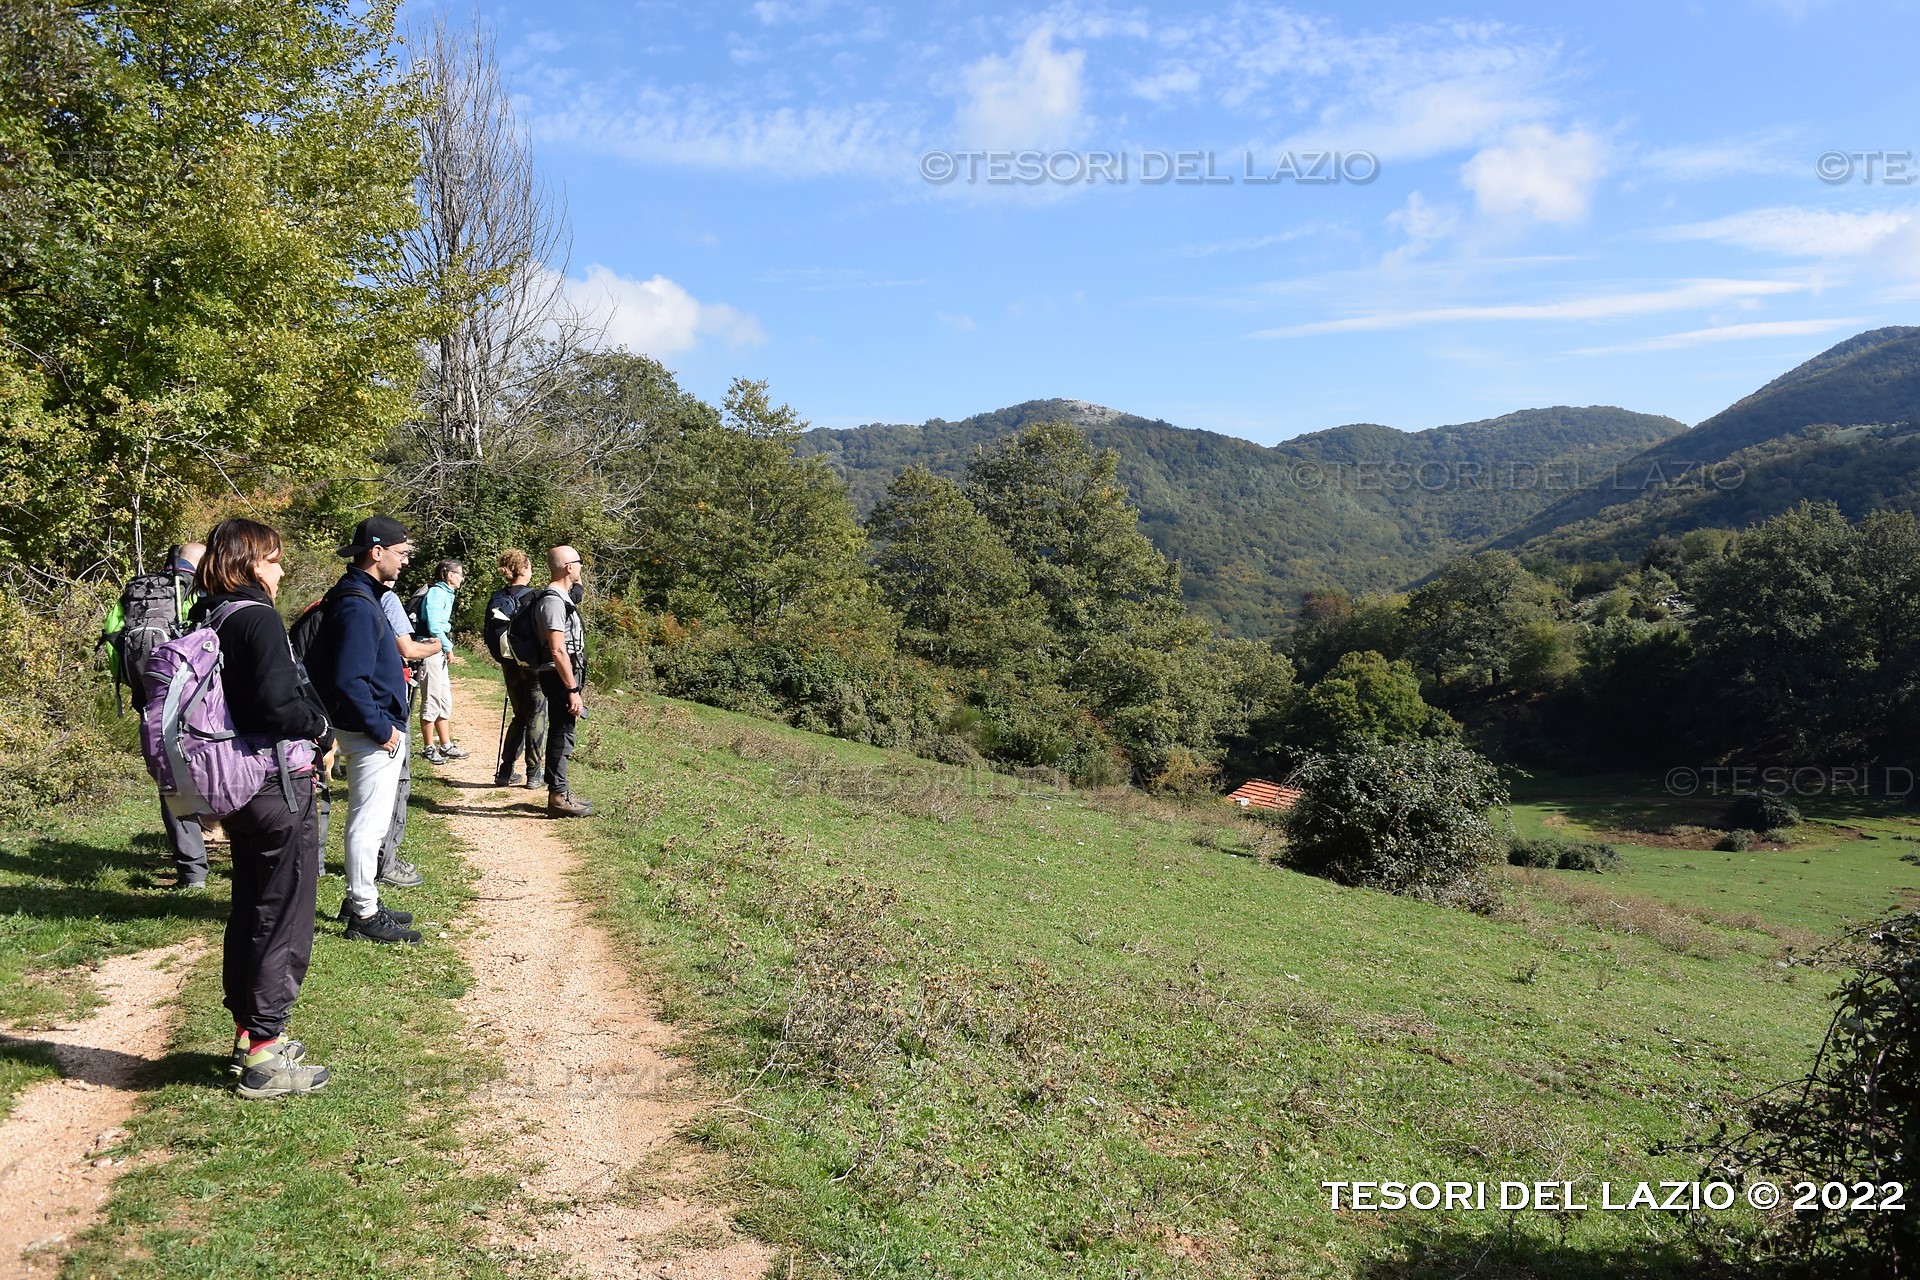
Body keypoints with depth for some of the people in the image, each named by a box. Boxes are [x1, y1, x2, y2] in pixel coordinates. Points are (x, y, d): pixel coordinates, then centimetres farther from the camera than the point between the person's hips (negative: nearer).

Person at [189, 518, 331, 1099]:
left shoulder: (209, 618, 9)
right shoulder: (257, 617, -17)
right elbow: (277, 704, -28)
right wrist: (321, 728, -10)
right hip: (278, 788, -9)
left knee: (250, 911, 20)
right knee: (283, 921, 1)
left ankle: (248, 1031, 32)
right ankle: (264, 1057, 8)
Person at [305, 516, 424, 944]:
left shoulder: (361, 595, 12)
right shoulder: (357, 605, -21)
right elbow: (349, 681, -26)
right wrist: (382, 730, -19)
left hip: (376, 727, 11)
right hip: (372, 732, -11)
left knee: (369, 820, 19)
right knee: (369, 823, -2)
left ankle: (360, 900, 31)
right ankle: (364, 914, 7)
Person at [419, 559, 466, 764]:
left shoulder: (446, 594, 15)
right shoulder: (437, 593, -13)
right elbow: (434, 627, -20)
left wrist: (447, 647, 6)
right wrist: (448, 647, -9)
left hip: (440, 652, 10)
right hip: (431, 649, -10)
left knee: (445, 700, 14)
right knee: (431, 701, -2)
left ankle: (446, 746, 22)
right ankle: (429, 748, 6)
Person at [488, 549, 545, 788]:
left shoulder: (496, 599, 5)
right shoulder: (533, 597, -14)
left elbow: (490, 635, 7)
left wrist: (502, 658, 16)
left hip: (509, 665, 6)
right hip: (532, 664, -6)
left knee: (520, 716, 17)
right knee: (536, 717, 3)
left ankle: (506, 771, 14)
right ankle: (534, 774, 6)